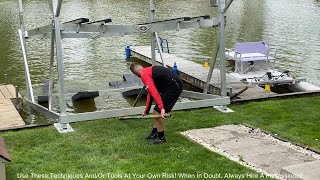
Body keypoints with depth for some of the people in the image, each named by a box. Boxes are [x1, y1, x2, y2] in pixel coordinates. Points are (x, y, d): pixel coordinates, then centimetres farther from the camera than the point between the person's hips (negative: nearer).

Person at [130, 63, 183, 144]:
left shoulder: (144, 75, -9)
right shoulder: (149, 71, 21)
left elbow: (154, 92, -22)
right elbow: (150, 93, 29)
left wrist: (162, 108, -27)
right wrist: (146, 111, 34)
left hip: (173, 87, -10)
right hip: (175, 85, 10)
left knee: (158, 112, -2)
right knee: (156, 111, 18)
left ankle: (161, 138, 10)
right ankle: (154, 133, 31)